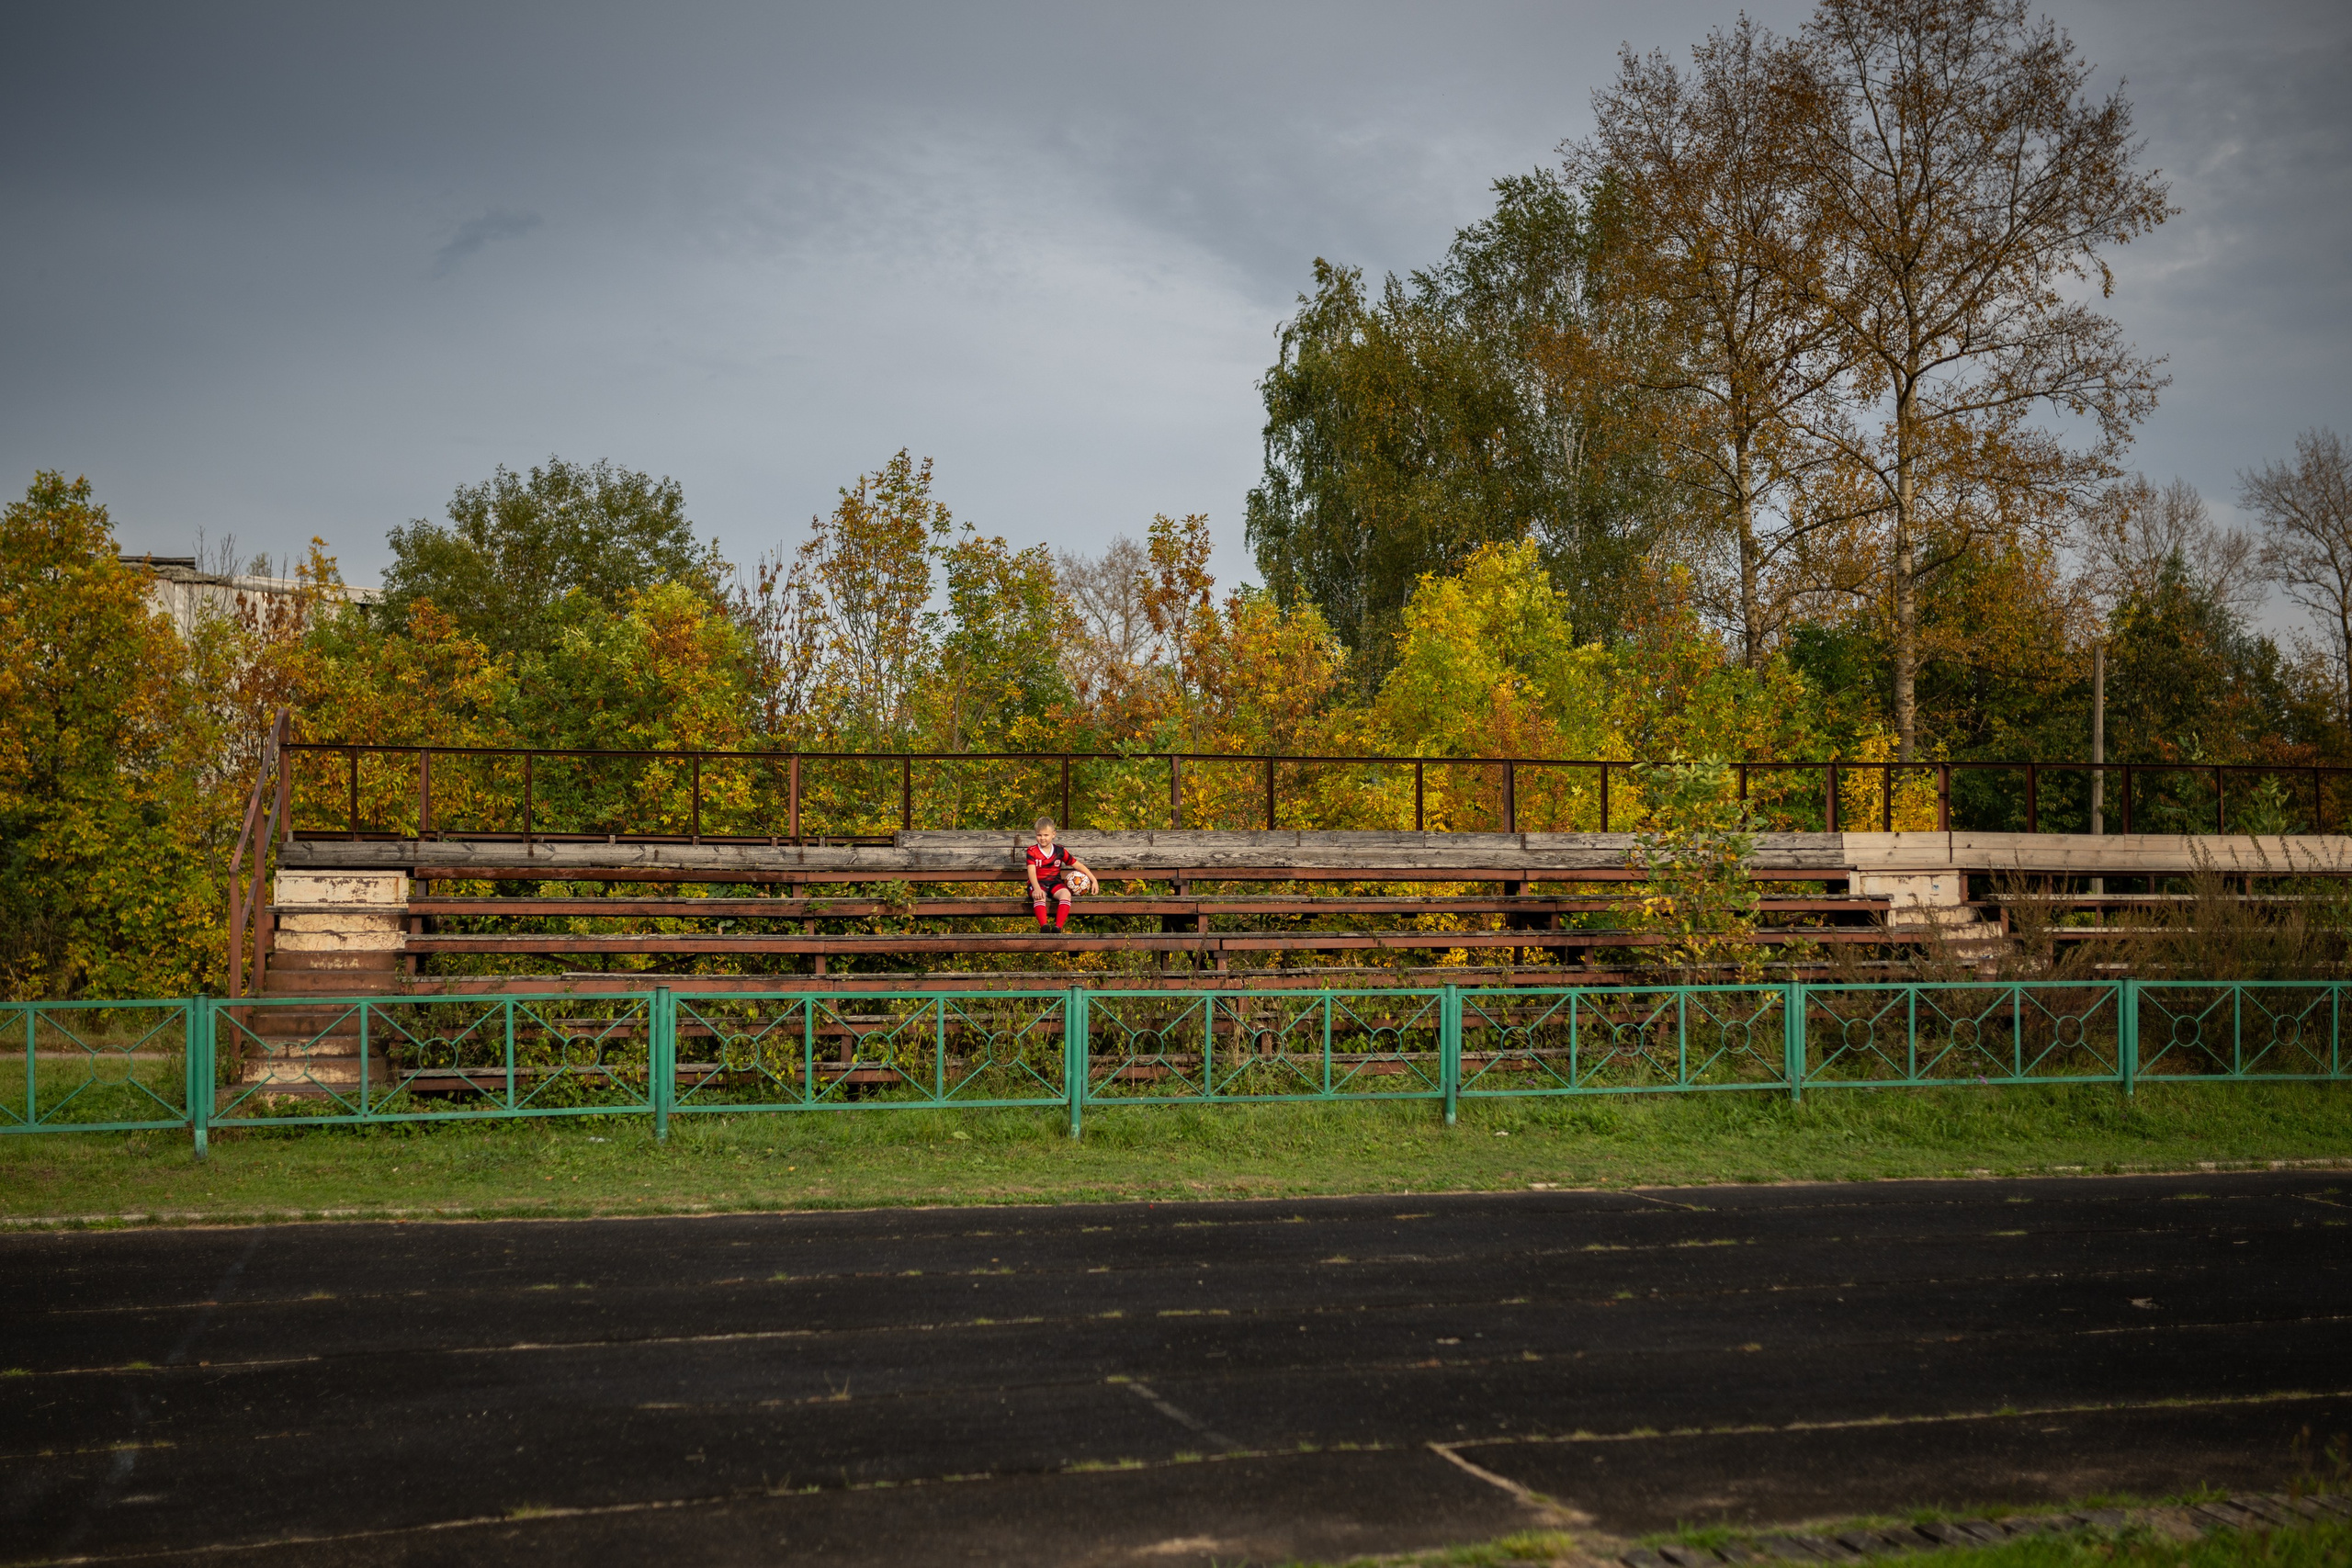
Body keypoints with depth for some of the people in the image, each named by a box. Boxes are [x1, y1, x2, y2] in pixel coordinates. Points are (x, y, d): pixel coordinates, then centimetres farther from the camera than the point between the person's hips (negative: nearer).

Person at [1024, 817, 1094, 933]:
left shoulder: (1059, 851, 9)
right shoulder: (1032, 851, 2)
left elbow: (1078, 865, 13)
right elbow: (1032, 871, -11)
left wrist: (1094, 880, 5)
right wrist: (1037, 889, -29)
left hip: (1055, 883, 2)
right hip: (1038, 883, -2)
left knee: (1066, 894, -32)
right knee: (1039, 896, -38)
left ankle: (1058, 927, -43)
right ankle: (1043, 927, -52)